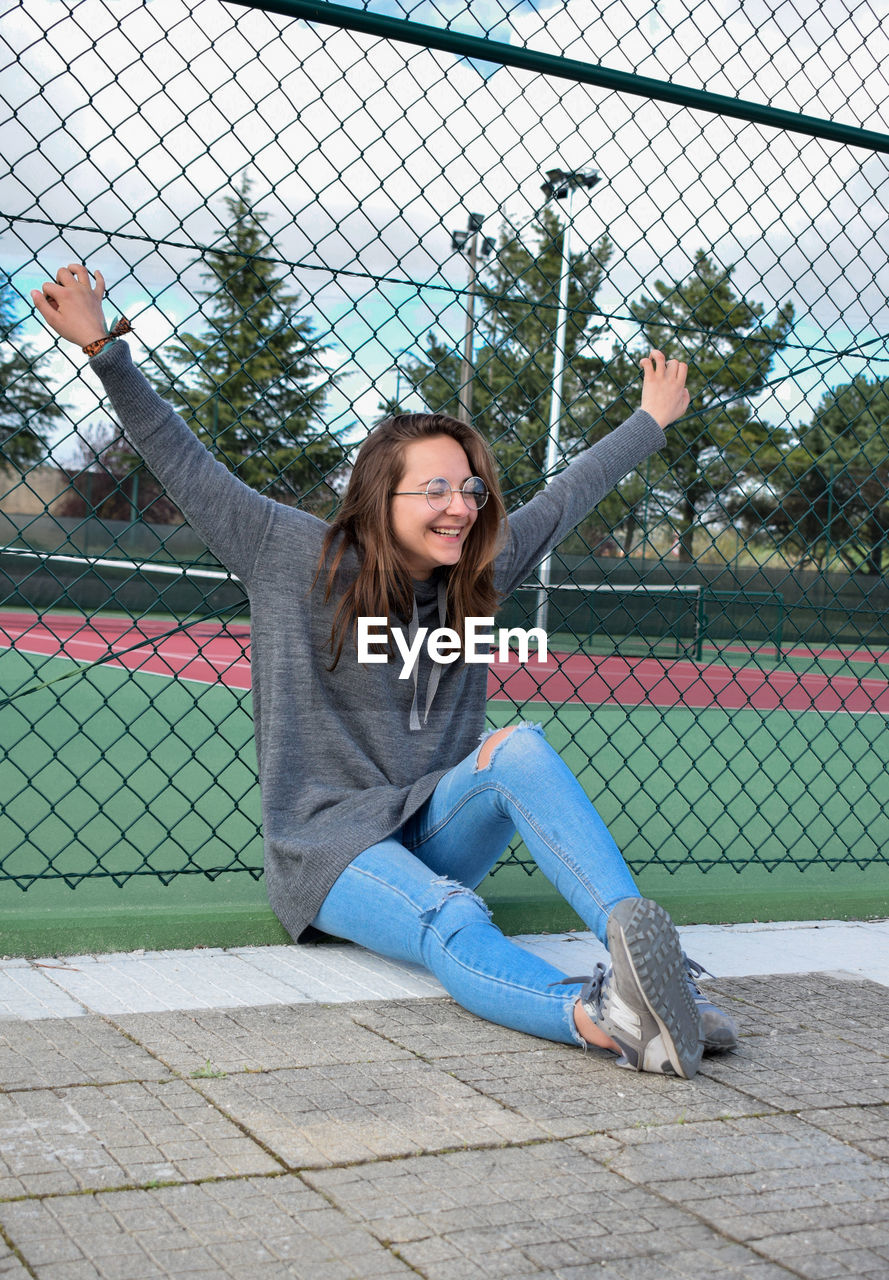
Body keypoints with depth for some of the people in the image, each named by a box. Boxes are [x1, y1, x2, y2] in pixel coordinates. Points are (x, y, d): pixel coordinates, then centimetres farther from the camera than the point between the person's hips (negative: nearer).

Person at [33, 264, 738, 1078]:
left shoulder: (477, 572, 8)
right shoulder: (300, 560, -5)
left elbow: (565, 498, 20)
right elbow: (187, 468, -6)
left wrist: (652, 421, 30)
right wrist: (105, 350, -13)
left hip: (433, 830, 5)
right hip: (327, 844, -4)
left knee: (519, 748, -28)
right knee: (450, 922, -35)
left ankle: (645, 947, -45)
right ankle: (598, 1018, -64)